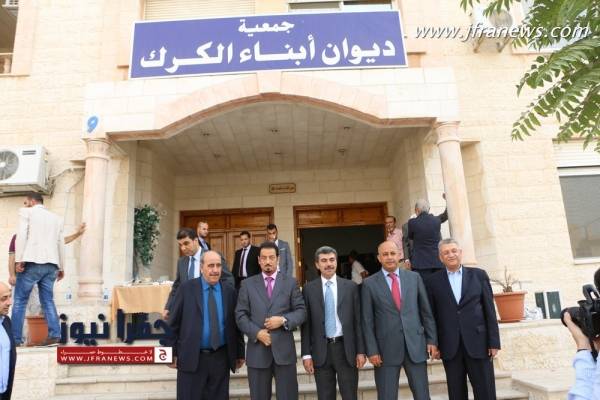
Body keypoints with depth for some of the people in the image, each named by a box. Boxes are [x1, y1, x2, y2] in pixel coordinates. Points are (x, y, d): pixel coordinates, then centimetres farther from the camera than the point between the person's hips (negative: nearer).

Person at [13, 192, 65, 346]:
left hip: (32, 262, -4)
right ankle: (54, 334, -3)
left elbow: (21, 235, -6)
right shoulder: (56, 217, 20)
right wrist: (61, 267, 22)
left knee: (20, 300, 3)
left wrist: (19, 260, -9)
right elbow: (61, 243, 18)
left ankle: (15, 338, 2)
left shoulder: (26, 212, 8)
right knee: (48, 300, 7)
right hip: (50, 264, 4)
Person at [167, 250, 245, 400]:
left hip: (220, 358, 2)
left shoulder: (230, 291, 3)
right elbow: (173, 323, -1)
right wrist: (173, 352, -3)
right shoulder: (186, 288, -3)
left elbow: (236, 324, 7)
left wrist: (240, 353, 9)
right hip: (191, 358, -2)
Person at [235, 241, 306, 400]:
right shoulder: (247, 284, 7)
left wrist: (284, 320, -15)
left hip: (284, 349, 0)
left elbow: (301, 311, 2)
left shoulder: (290, 282, 6)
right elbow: (240, 315, 2)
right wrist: (257, 332, -12)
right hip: (257, 350, 1)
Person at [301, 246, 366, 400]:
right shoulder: (309, 289, 2)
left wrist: (361, 351, -1)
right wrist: (306, 354, -2)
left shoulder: (350, 286, 2)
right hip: (321, 351, 0)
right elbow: (306, 323, 2)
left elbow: (357, 320, 2)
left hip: (346, 348, 0)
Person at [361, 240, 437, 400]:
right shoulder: (369, 283, -1)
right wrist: (372, 350, -6)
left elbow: (426, 311, 9)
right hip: (386, 349, -2)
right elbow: (367, 321, -2)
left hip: (415, 345, 2)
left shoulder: (414, 277, 5)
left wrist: (432, 340, 5)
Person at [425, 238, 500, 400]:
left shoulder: (479, 275, 5)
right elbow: (431, 315, 4)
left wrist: (494, 342, -1)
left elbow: (489, 310, 3)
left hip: (478, 342, 0)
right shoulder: (433, 281, 4)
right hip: (450, 346, 0)